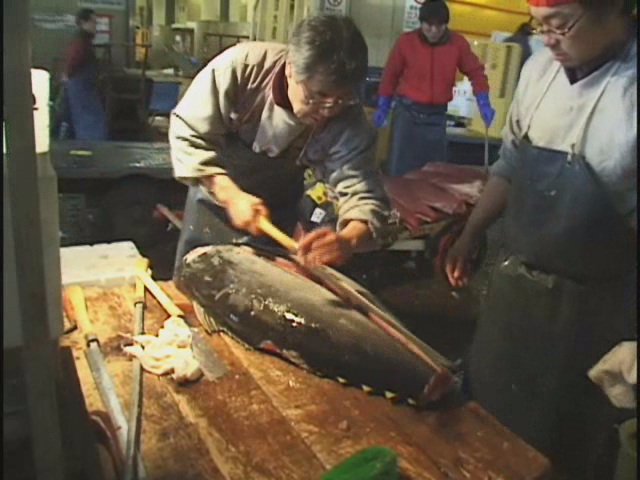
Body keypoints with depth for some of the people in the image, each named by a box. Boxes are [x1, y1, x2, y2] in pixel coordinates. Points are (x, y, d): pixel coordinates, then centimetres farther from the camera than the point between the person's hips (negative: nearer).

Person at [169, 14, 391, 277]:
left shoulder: (350, 123, -27)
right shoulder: (240, 67, -32)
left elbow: (365, 194, -31)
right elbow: (187, 134, -24)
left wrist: (349, 239, -54)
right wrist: (231, 195, -36)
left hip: (275, 211, 0)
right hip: (214, 192, 0)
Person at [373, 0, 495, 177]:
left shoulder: (458, 43, -4)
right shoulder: (406, 41, -7)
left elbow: (475, 71, 5)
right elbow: (391, 74, 2)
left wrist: (484, 104, -7)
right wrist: (383, 107, 2)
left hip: (437, 115, 2)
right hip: (407, 111, -1)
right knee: (401, 168, 1)